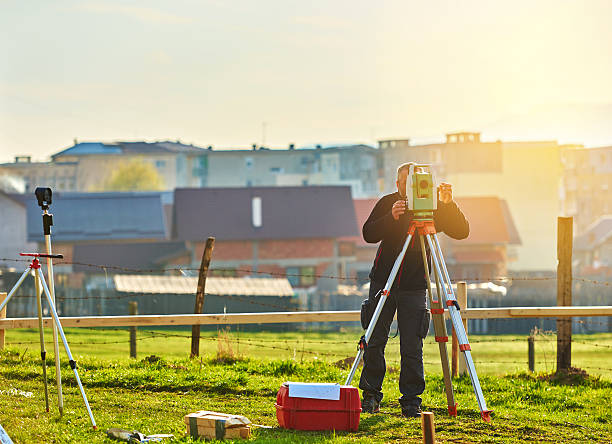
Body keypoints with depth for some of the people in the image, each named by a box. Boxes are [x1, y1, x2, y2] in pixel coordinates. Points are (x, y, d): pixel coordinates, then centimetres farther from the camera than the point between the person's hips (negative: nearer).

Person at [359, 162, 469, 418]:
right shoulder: (387, 203, 0)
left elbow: (462, 232, -8)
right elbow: (369, 234, -11)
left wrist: (448, 205, -22)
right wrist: (391, 218, -27)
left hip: (414, 288, -1)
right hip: (383, 281, 1)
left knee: (412, 347, -5)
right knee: (374, 341, 1)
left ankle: (411, 402, 3)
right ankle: (370, 396, 14)